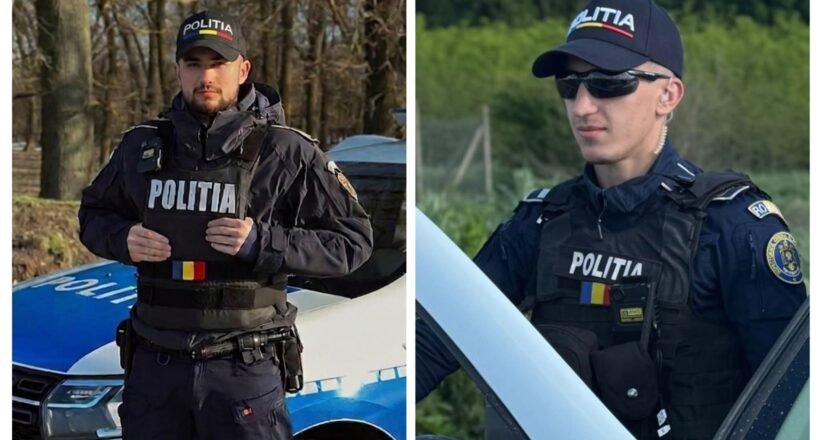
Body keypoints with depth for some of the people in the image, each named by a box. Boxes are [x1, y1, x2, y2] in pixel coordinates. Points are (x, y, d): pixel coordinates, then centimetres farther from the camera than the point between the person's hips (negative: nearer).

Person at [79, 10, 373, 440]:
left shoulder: (285, 152, -5)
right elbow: (93, 214, 21)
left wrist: (262, 244, -18)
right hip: (154, 365, 4)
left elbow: (353, 240, -5)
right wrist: (123, 238, -2)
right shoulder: (142, 146, 7)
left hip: (245, 369, -4)